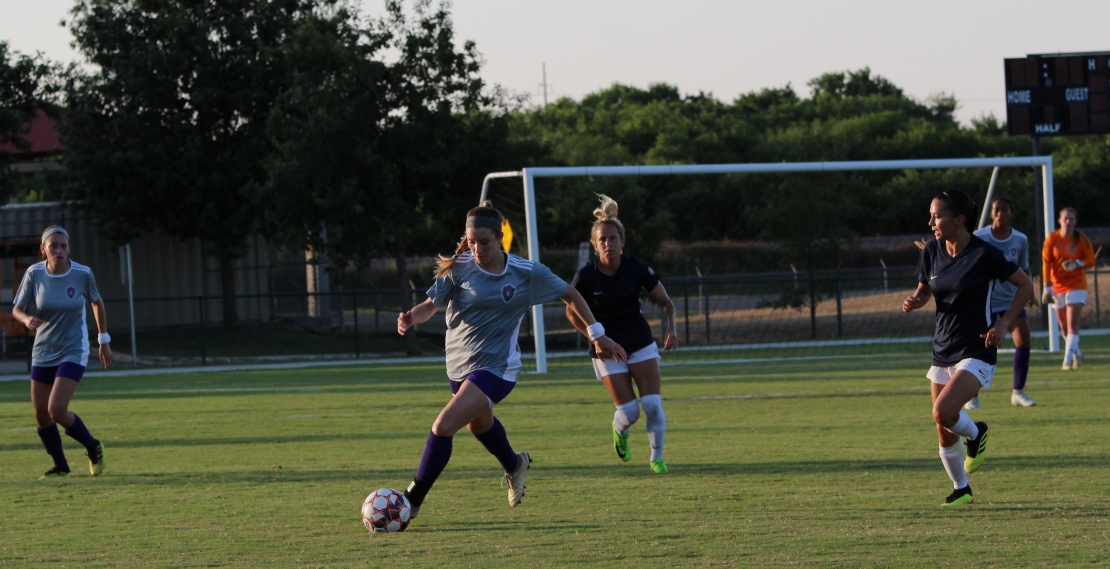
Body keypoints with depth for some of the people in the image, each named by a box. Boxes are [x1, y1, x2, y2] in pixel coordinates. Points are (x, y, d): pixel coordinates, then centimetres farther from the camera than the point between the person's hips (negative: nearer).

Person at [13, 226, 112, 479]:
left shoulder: (82, 274, -12)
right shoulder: (34, 273, -9)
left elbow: (97, 303, 6)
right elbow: (17, 308, -3)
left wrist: (104, 341, 9)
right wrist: (27, 319, -26)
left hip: (73, 352, -4)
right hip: (43, 352, 4)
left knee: (57, 410, -17)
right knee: (41, 414, 4)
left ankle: (93, 448, 8)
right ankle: (60, 466, 24)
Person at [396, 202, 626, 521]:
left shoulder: (528, 273, -11)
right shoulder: (458, 269, -9)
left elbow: (570, 295, 4)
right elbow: (430, 306, -8)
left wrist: (597, 333, 5)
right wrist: (411, 318, -31)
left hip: (497, 367, -4)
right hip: (459, 364, 4)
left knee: (443, 427, -20)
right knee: (479, 424, 29)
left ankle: (413, 500, -8)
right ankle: (514, 465, 62)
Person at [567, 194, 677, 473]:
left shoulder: (637, 270, -12)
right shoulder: (586, 277, -15)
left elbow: (665, 302, 0)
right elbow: (571, 311, 1)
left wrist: (672, 327, -17)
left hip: (641, 343, 1)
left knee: (652, 404, -10)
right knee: (629, 412, -7)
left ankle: (656, 457, 10)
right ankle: (619, 430, 29)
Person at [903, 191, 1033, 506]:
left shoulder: (984, 254, -14)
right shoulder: (932, 252, 1)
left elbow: (1025, 285, -5)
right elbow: (924, 290, 17)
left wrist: (1003, 323, -13)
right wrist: (915, 300, -7)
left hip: (977, 351, -6)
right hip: (943, 350, 6)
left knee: (943, 412, -26)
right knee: (944, 433, 8)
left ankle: (976, 434, 7)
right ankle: (961, 490, 30)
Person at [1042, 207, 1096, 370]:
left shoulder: (1081, 239, -5)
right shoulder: (1052, 239, -4)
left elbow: (1091, 260, 1)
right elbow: (1046, 263, -3)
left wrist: (1077, 263, -20)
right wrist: (1047, 287, -7)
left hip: (1077, 285, -2)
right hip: (1058, 286, 2)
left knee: (1072, 324, -14)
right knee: (1064, 326, 7)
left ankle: (1068, 360, -17)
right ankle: (1076, 353, 29)